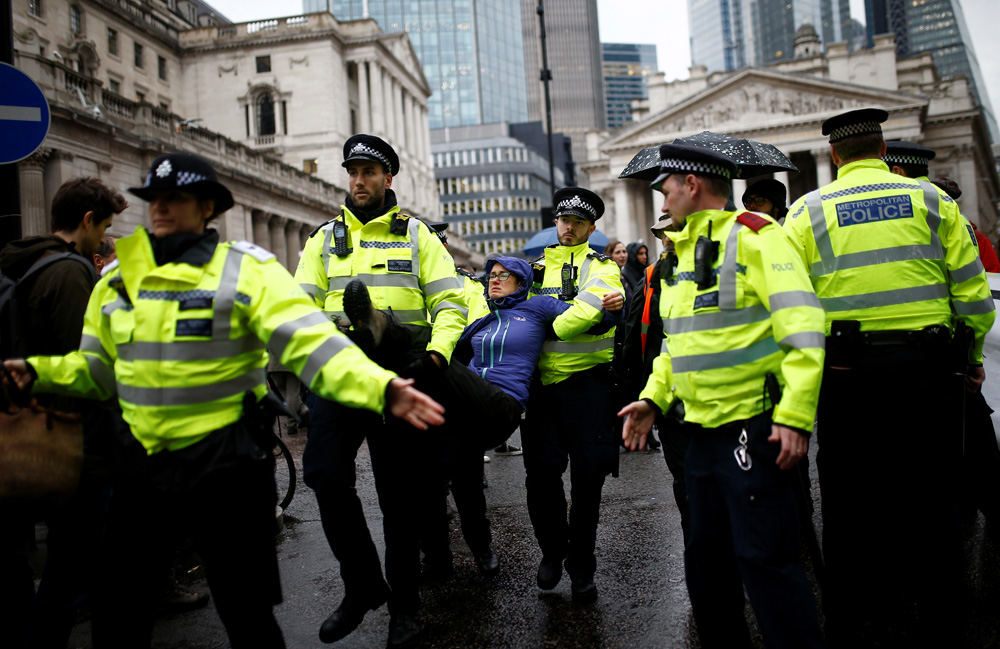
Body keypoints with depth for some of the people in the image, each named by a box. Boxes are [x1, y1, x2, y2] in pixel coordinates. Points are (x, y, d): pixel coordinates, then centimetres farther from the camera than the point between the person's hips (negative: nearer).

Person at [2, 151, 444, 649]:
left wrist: (380, 387, -36)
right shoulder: (117, 280, 7)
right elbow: (95, 368, 17)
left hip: (223, 461, -5)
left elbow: (313, 344, -21)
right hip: (140, 462, 5)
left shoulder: (245, 270, -10)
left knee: (245, 609, 10)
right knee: (117, 607, 20)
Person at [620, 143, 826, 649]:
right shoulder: (682, 251, 17)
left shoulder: (754, 236, -9)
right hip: (702, 429, 9)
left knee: (764, 557, -3)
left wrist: (795, 415, -22)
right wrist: (653, 399, 12)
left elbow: (802, 328, -16)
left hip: (753, 426, -8)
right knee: (706, 555, 16)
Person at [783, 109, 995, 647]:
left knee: (850, 505, 9)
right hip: (928, 368, 1)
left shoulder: (808, 211, 2)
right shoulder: (931, 200, 5)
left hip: (847, 374, -1)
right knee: (932, 502, 11)